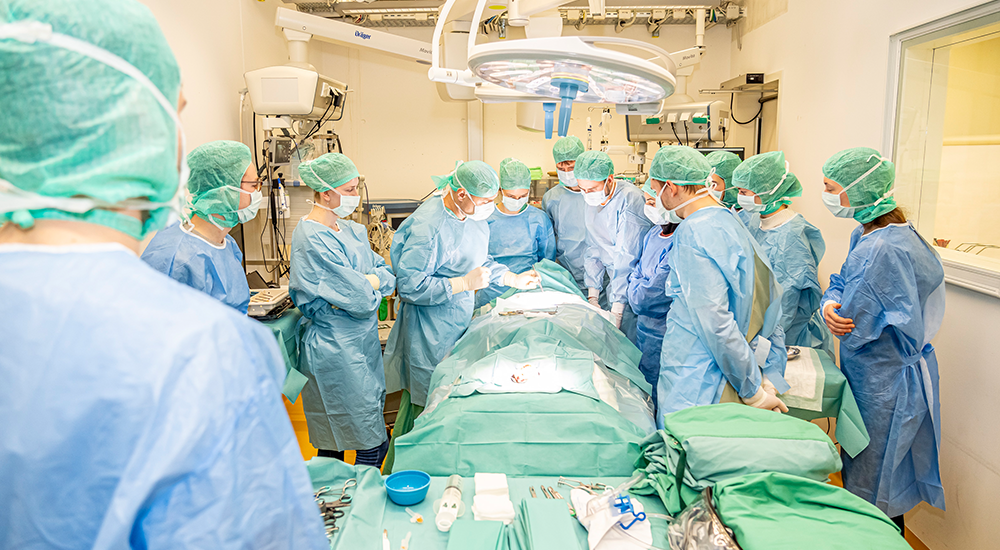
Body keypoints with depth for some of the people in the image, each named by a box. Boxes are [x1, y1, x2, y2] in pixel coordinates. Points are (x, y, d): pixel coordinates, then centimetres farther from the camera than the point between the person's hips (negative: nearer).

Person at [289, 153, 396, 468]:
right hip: (336, 350, -9)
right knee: (374, 443, -2)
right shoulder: (312, 240, -18)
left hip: (361, 342, 9)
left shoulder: (349, 230, 10)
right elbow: (360, 299, -21)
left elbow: (387, 274, 7)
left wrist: (366, 284, -13)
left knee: (333, 443, 17)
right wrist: (369, 289, 0)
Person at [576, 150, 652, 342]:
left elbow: (627, 257, -24)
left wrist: (617, 310, -23)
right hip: (614, 278, 7)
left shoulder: (629, 199, -22)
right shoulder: (593, 200, 2)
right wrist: (592, 297, 5)